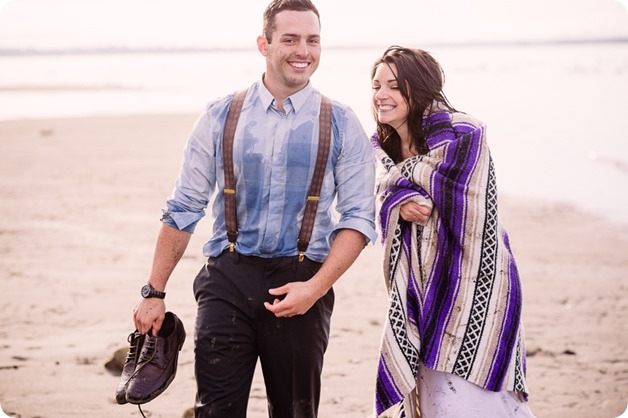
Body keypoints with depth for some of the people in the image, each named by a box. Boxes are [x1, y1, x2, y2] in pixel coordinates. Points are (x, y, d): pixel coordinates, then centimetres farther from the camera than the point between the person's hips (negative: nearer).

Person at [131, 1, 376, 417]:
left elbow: (358, 219, -2)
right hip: (228, 278, 0)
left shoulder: (342, 125, 1)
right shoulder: (221, 117, 3)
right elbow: (183, 209, 6)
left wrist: (315, 288, -14)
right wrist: (155, 292, 4)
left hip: (301, 285, 0)